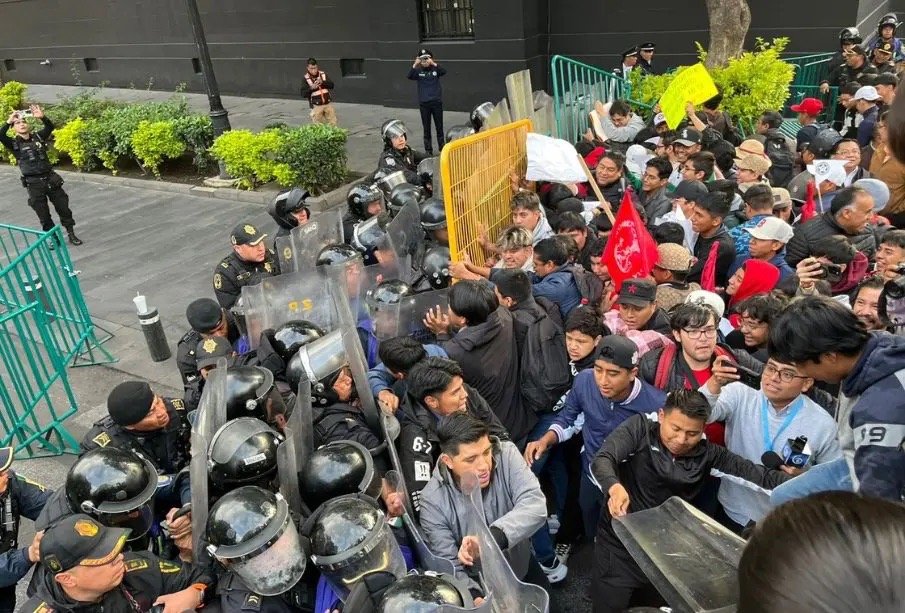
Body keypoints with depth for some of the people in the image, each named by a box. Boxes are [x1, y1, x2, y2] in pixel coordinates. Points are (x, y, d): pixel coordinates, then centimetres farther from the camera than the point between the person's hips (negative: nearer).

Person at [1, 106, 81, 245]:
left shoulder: (38, 137, 7)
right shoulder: (14, 143, 1)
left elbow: (50, 127, -4)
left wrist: (42, 117, -21)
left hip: (50, 178, 2)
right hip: (33, 183, -1)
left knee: (63, 207, 6)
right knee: (43, 214, 7)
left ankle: (71, 234, 19)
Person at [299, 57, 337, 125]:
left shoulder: (323, 74, 6)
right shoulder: (305, 78, -5)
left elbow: (331, 85, -1)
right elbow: (302, 94, -9)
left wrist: (323, 82, -18)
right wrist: (311, 88, -25)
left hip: (328, 104, 3)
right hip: (316, 106, -3)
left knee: (333, 124, 6)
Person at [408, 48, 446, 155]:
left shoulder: (435, 69, -1)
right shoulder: (418, 70, 0)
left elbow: (444, 71, -20)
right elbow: (409, 76, -17)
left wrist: (434, 63, -32)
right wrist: (415, 65, -30)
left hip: (437, 102, 0)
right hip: (423, 103, 0)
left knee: (439, 127, 8)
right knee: (426, 128, 7)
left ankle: (442, 149, 18)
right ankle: (428, 150, 14)